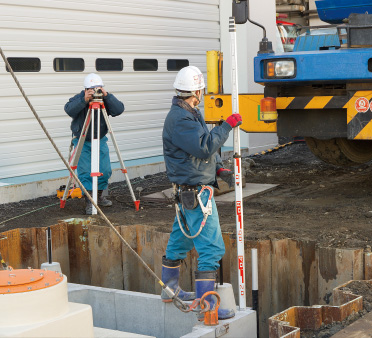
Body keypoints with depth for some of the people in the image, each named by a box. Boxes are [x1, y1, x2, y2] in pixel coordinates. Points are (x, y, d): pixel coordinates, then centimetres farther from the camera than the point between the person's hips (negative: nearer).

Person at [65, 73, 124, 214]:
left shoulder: (105, 100, -7)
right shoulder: (79, 98, -13)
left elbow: (119, 110, -22)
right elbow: (69, 110, -32)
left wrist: (107, 96, -34)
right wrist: (84, 100, -45)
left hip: (100, 140, 3)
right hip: (82, 141, -3)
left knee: (105, 170, 4)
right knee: (85, 172, -10)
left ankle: (99, 196, 25)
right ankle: (89, 202, -5)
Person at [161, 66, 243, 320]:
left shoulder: (190, 114, 14)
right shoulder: (179, 119, -19)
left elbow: (205, 146, 21)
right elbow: (204, 146, -28)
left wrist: (219, 168, 8)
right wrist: (227, 125, -20)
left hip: (189, 191, 11)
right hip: (195, 192, -11)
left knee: (180, 240, 21)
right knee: (211, 247, -10)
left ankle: (170, 289, 36)